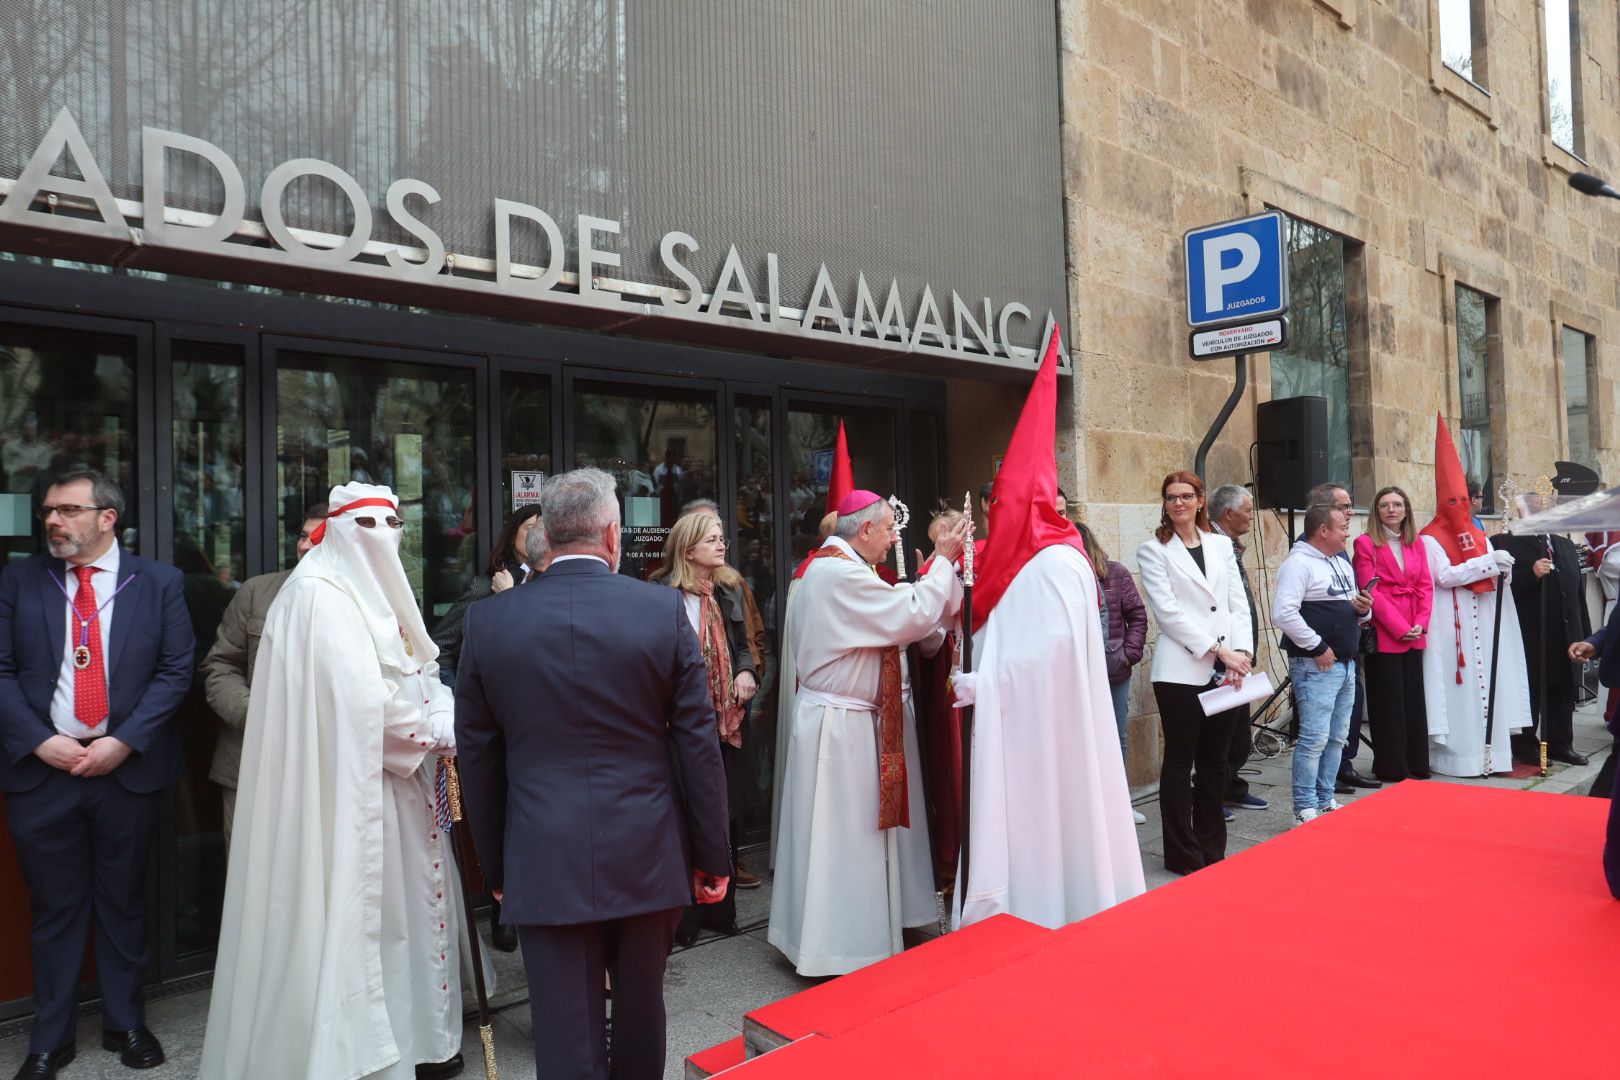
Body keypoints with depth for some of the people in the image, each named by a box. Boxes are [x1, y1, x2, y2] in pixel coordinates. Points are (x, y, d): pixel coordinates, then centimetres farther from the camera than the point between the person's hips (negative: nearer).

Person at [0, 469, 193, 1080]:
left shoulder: (159, 583, 0)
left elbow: (176, 670, -3)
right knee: (54, 908, 11)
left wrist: (124, 741, -12)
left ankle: (125, 1023, 29)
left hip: (129, 769, -1)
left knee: (123, 902, 12)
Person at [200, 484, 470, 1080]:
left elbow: (422, 673, 12)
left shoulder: (383, 594, 14)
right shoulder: (320, 595, -15)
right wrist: (431, 731, -15)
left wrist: (442, 712, -8)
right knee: (354, 911, 1)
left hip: (400, 782, 9)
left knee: (410, 899, 15)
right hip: (350, 788, -9)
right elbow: (363, 695, -24)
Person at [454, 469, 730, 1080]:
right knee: (640, 1020, 20)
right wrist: (713, 857, 4)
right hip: (646, 858, 1)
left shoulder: (487, 622, -4)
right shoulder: (664, 609, -7)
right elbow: (698, 743, -5)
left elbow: (477, 757, 3)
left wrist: (496, 867, 15)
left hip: (544, 864, 0)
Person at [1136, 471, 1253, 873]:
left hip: (1227, 671, 5)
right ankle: (1182, 854, 13)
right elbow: (1169, 612, -9)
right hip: (1181, 670, -4)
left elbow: (1238, 603, 9)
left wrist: (1242, 651, -5)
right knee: (1180, 761, 3)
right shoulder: (1153, 550, -1)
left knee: (1215, 761, 11)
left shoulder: (1222, 545, 14)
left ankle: (1211, 848, 23)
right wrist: (1218, 650, -14)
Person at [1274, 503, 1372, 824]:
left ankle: (1325, 801, 24)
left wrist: (1363, 609, 2)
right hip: (1316, 666, -9)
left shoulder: (1342, 564, 17)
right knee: (1314, 739, -8)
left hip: (1346, 664, 9)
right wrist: (1317, 647, -18)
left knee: (1337, 738, 13)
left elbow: (1349, 611, 26)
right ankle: (1305, 810, 0)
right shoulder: (1298, 563, -13)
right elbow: (1283, 614, -23)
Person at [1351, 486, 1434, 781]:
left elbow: (1425, 585, 8)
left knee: (1414, 698, 11)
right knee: (1389, 700, 1)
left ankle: (1416, 762, 21)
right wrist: (1400, 628, -14)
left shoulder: (1415, 543, 12)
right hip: (1384, 633, -5)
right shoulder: (1366, 543, -5)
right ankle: (1391, 765, 11)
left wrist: (1420, 624, -6)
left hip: (1414, 634, 5)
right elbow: (1371, 591, -10)